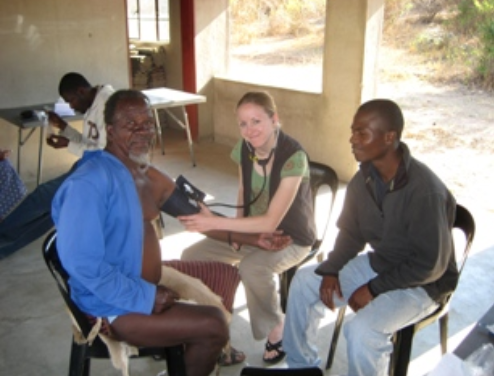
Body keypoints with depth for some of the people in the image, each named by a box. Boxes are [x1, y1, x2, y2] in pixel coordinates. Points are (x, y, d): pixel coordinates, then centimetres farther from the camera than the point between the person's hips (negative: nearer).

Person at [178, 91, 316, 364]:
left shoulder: (293, 157, -28)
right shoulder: (243, 149, -8)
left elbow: (271, 222, -29)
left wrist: (214, 222, -33)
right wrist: (238, 228, -8)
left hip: (291, 237, -6)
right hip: (255, 230, 6)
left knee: (252, 268, -36)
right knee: (191, 256, -9)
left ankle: (276, 330, -7)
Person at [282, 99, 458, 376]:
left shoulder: (424, 189, -29)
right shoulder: (365, 178, -7)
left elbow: (431, 265, -24)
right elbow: (351, 233, 6)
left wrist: (374, 288, -21)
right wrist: (331, 270, -9)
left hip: (421, 282, -7)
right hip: (378, 264, 8)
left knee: (362, 330, -30)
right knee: (305, 281, 5)